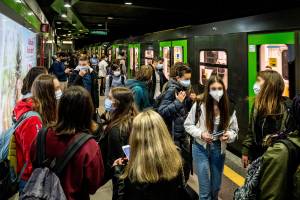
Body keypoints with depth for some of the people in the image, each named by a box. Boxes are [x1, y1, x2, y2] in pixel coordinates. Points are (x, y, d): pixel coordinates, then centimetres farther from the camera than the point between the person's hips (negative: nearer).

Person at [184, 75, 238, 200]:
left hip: (219, 149, 3)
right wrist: (201, 134, -21)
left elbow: (234, 130, 4)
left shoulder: (229, 108, -7)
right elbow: (188, 125, -5)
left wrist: (229, 136, -18)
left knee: (216, 187, 20)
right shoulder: (199, 105, -16)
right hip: (201, 148, -3)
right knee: (205, 190, 1)